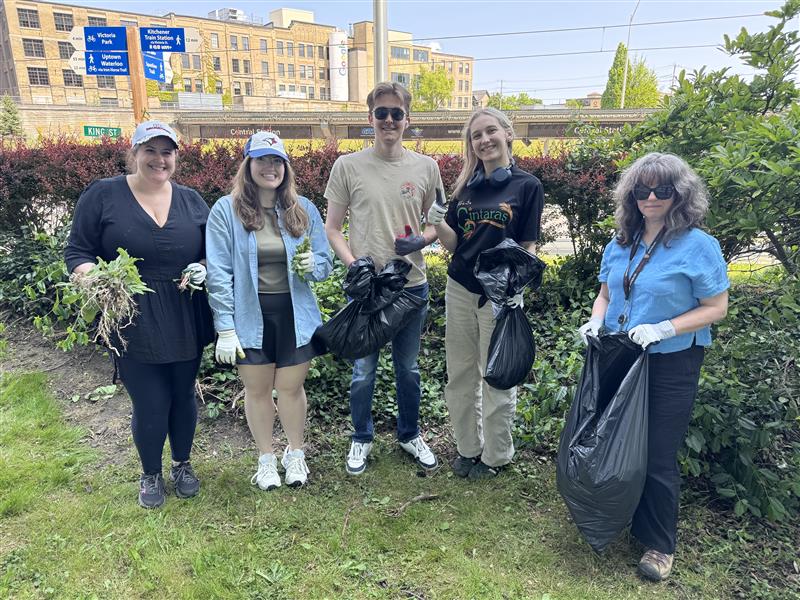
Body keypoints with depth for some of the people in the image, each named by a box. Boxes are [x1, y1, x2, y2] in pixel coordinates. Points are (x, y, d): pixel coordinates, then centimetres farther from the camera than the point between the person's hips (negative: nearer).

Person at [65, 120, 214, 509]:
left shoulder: (191, 200, 7)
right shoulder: (102, 195, -3)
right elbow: (76, 251, -2)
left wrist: (203, 268, -8)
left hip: (185, 324, 3)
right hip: (133, 326, -3)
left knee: (183, 398, 16)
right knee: (150, 406, 5)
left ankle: (182, 465, 41)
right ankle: (151, 475, 33)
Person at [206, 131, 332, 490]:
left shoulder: (303, 209, 2)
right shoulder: (226, 210, -6)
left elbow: (325, 263, 7)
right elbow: (219, 274, -8)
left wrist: (313, 265, -17)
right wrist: (225, 328, -11)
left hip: (295, 316, 1)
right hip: (249, 317, -1)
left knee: (291, 388, 12)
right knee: (257, 390, 13)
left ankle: (295, 454, 37)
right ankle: (266, 457, 36)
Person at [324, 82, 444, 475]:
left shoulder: (426, 167, 2)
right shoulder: (347, 166, -3)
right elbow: (332, 229, 1)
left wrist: (421, 240, -12)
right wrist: (354, 264, -15)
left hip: (412, 284, 2)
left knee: (408, 369, 17)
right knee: (364, 371, 11)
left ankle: (410, 435, 38)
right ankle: (361, 439, 34)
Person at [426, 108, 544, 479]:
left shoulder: (527, 186, -4)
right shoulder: (466, 186, 8)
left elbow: (528, 247, -3)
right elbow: (453, 243, 7)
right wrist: (437, 222, -13)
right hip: (460, 290, 4)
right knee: (460, 375, 12)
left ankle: (496, 456, 27)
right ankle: (467, 448, 31)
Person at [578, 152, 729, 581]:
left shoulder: (698, 245, -13)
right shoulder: (620, 244, 4)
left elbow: (716, 308, -11)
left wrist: (663, 329, -24)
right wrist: (595, 321, -7)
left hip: (670, 365, -5)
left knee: (657, 457, 3)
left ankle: (659, 545, 25)